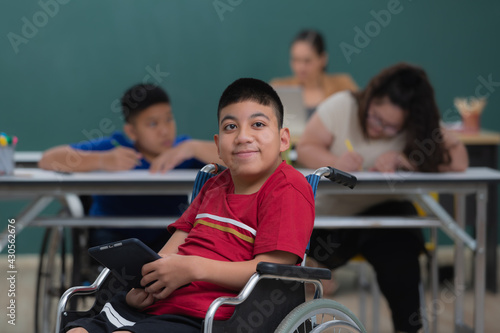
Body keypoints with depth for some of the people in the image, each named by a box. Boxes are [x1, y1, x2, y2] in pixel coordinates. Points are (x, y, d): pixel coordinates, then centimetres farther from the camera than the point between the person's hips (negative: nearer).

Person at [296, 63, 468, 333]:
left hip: (382, 210, 0)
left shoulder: (420, 128, -10)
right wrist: (333, 162, -30)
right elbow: (305, 148, -8)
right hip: (326, 211, 1)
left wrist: (402, 160, -30)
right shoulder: (342, 106, -10)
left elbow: (458, 160, -20)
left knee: (398, 254, -31)